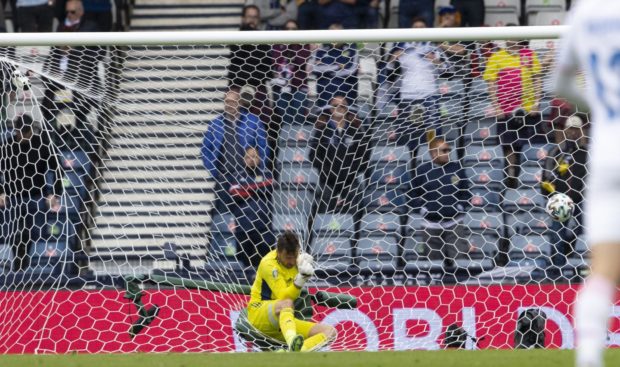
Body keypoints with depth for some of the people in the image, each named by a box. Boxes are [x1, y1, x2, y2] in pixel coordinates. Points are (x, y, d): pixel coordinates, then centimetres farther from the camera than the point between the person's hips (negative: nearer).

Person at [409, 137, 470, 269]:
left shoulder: (456, 167, 0)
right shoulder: (422, 171, -6)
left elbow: (466, 190, 11)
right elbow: (413, 195, 3)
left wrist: (461, 206, -4)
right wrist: (423, 209, -10)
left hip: (454, 223, 1)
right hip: (431, 224, -1)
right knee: (434, 261, 9)